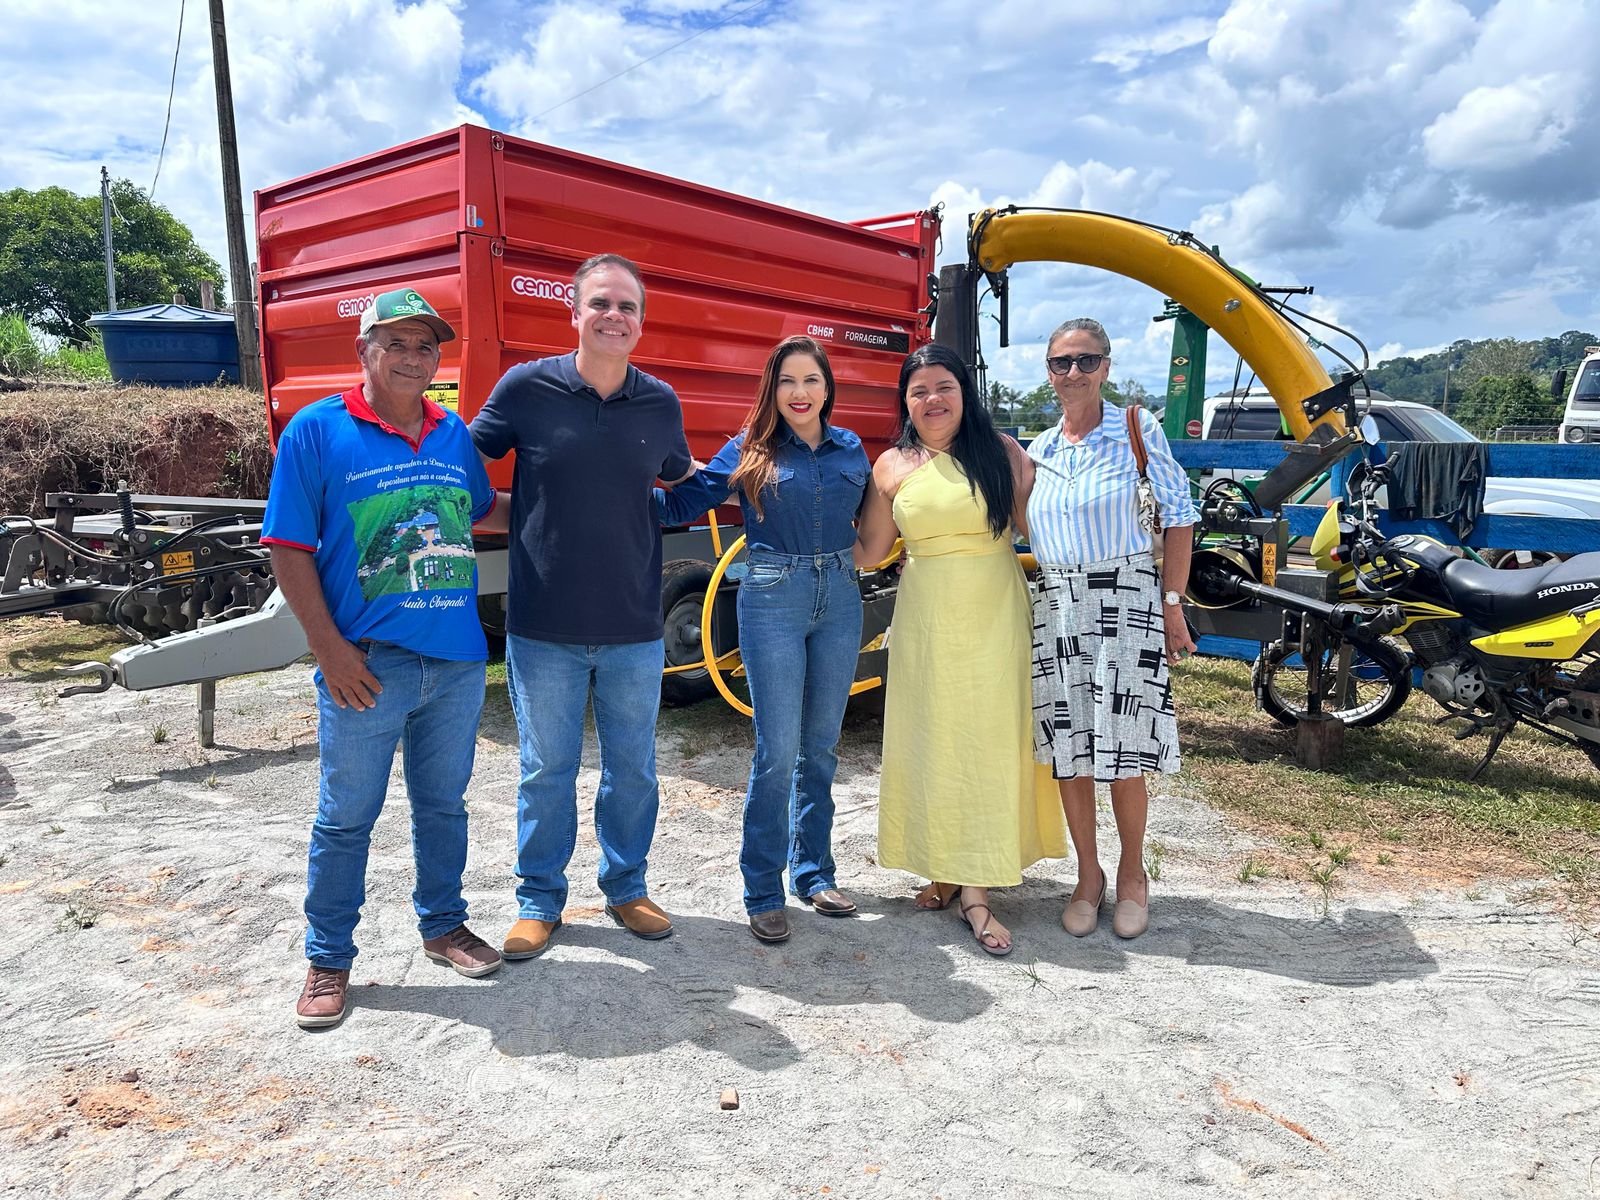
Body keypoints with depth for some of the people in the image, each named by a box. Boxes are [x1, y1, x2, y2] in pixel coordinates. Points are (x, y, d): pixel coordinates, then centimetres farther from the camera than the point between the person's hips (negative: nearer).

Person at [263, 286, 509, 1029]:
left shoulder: (454, 435, 7)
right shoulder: (317, 430, -6)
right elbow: (290, 549, -8)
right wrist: (329, 648, -13)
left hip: (457, 660, 4)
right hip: (368, 662, -4)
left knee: (444, 804, 17)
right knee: (347, 816, 8)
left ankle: (443, 925, 36)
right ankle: (328, 959, 25)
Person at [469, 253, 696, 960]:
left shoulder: (660, 403, 3)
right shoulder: (526, 387, -6)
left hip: (634, 627, 2)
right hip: (544, 625, -2)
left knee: (633, 768, 14)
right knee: (546, 770, 10)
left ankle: (626, 887, 34)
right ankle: (539, 900, 29)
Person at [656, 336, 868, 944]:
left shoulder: (850, 449, 10)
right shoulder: (749, 450, 0)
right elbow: (682, 503, -3)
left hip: (839, 598, 4)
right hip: (773, 601, -4)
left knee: (821, 747, 11)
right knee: (778, 752, -5)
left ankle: (812, 872, 26)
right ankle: (763, 891, 10)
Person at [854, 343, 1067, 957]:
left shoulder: (1001, 450, 1)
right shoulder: (891, 466, 5)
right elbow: (867, 553, 8)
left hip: (995, 618, -2)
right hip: (926, 623, 2)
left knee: (989, 743, -2)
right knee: (930, 741, 7)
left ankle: (975, 890, 4)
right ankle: (944, 867, 23)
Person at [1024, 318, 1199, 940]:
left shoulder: (1138, 429, -1)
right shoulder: (1038, 451, 11)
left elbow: (1178, 517, -2)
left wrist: (1172, 604, -8)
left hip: (1127, 602, -4)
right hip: (1056, 607, 4)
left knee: (1122, 752, -2)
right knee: (1067, 751, 6)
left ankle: (1132, 875, 21)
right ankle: (1088, 875, 23)